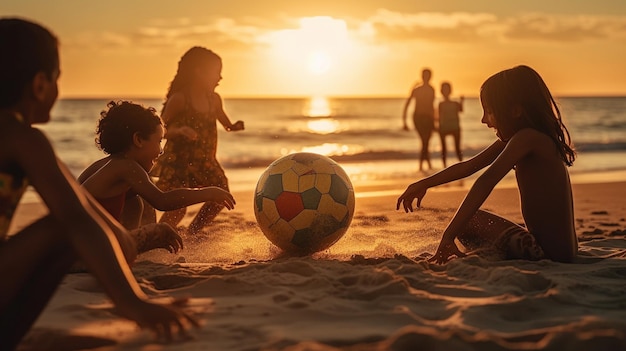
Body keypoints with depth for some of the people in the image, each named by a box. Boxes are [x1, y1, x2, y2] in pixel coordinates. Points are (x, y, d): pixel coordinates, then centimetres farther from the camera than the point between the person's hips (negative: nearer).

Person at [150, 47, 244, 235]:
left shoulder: (214, 99, 6)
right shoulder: (179, 99, -13)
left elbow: (225, 123, 21)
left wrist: (234, 126, -2)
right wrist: (180, 131, -31)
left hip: (205, 161, 7)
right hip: (179, 160, -7)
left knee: (221, 197, 5)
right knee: (178, 207, -13)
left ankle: (193, 232, 23)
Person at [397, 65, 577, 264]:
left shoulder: (526, 138, -18)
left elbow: (486, 181, -28)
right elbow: (469, 166, 16)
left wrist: (449, 235, -34)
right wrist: (424, 184, 18)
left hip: (549, 251, -10)